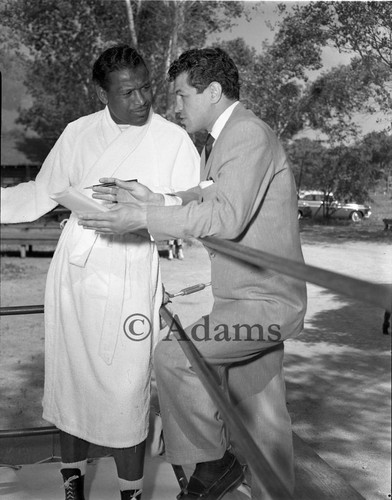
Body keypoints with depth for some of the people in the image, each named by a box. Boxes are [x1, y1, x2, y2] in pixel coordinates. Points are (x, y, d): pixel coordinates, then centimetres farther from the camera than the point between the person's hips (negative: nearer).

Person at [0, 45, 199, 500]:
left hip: (129, 279, -3)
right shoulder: (78, 133, 6)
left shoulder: (174, 141, -2)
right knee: (70, 384, 12)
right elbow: (41, 194, 15)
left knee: (124, 395, -1)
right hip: (72, 274, 3)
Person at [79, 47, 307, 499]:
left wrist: (146, 219, -27)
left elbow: (227, 217, -27)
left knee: (171, 354, -18)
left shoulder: (249, 134, -15)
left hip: (263, 301, -10)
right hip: (248, 297, 10)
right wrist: (156, 200, -9)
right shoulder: (222, 140, 19)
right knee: (261, 418, 15)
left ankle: (213, 460, 0)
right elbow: (204, 198, 9)